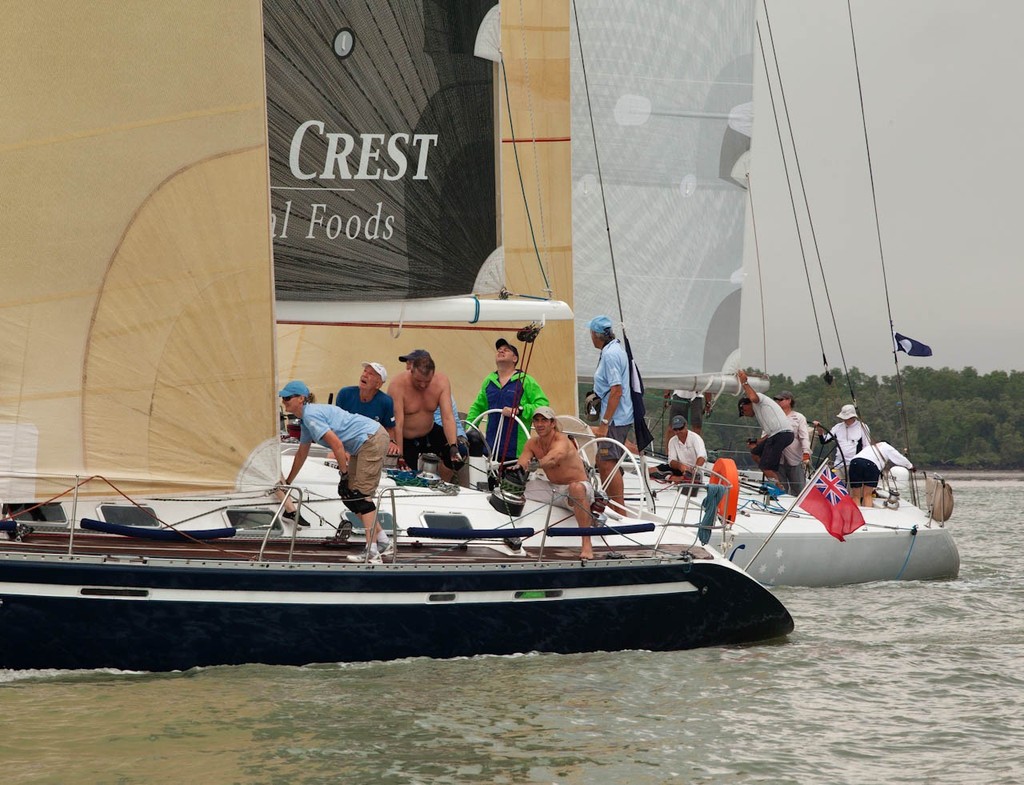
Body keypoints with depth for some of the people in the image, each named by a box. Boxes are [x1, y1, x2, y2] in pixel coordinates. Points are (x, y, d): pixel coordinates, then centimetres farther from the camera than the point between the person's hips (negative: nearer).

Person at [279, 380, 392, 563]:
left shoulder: (311, 416, -15)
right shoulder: (306, 419, 18)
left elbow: (336, 444, -21)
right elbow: (301, 453, 31)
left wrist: (344, 474, -13)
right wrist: (287, 482, 39)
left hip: (372, 440, -10)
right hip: (363, 445, 10)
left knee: (360, 496, -12)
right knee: (348, 495, 10)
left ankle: (372, 552, -16)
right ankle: (382, 540, 15)